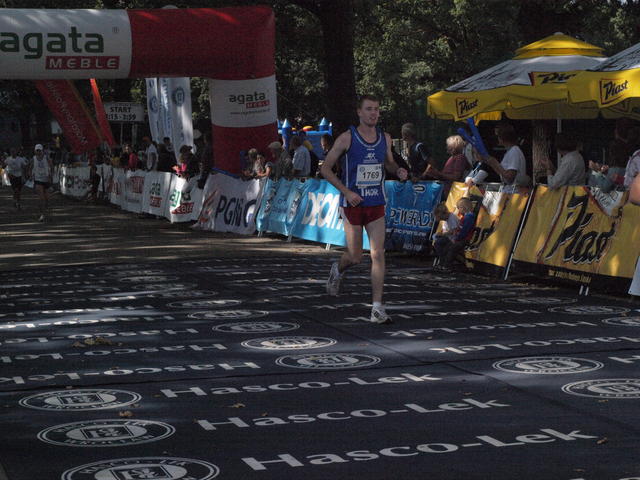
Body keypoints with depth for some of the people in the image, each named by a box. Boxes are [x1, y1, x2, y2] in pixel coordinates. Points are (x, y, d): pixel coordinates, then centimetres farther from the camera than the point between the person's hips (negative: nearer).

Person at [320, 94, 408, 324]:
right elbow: (326, 168, -4)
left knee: (378, 254, -8)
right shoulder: (347, 138, -8)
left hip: (376, 204, 3)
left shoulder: (385, 138, 5)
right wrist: (347, 192, -14)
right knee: (355, 257, 4)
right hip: (353, 203, -3)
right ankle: (338, 270, 42)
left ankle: (377, 309, -6)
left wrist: (398, 170, -2)